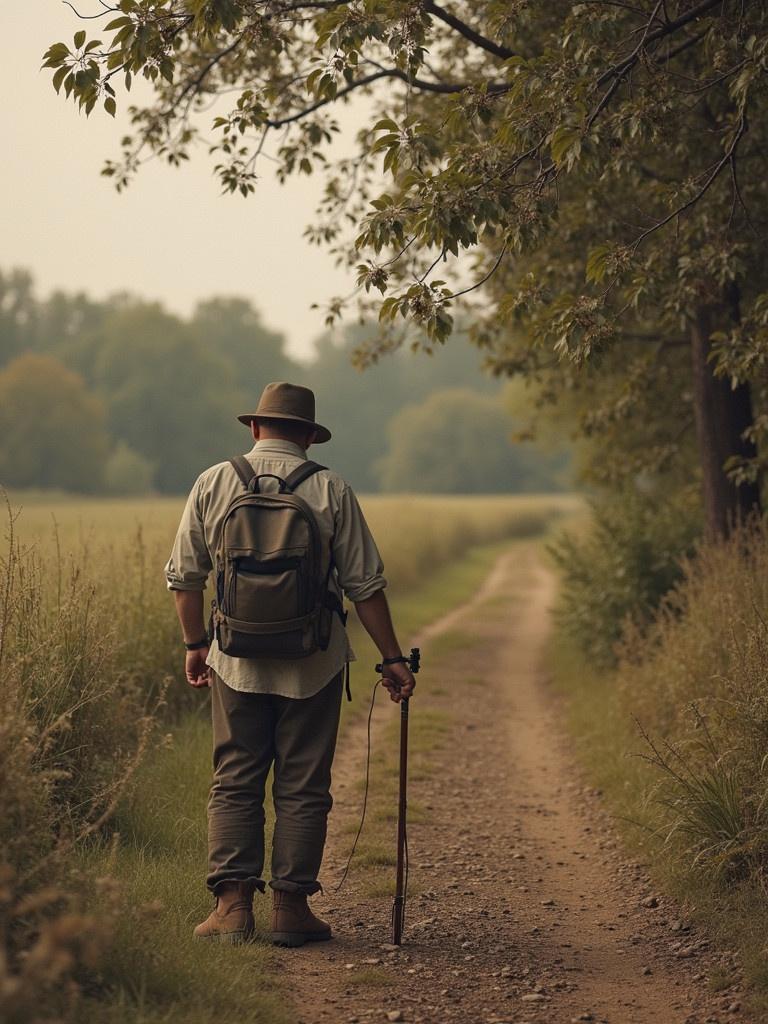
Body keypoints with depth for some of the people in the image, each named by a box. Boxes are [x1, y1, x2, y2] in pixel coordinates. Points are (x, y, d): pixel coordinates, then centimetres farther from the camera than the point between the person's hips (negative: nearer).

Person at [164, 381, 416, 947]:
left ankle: (233, 904, 1)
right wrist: (393, 657, 4)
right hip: (313, 663, -1)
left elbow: (184, 575, 5)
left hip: (237, 660, 1)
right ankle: (291, 906, 8)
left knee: (235, 783, 8)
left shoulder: (214, 482, 2)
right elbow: (365, 584, -3)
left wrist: (196, 644, 18)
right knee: (303, 789, 6)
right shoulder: (331, 489, -2)